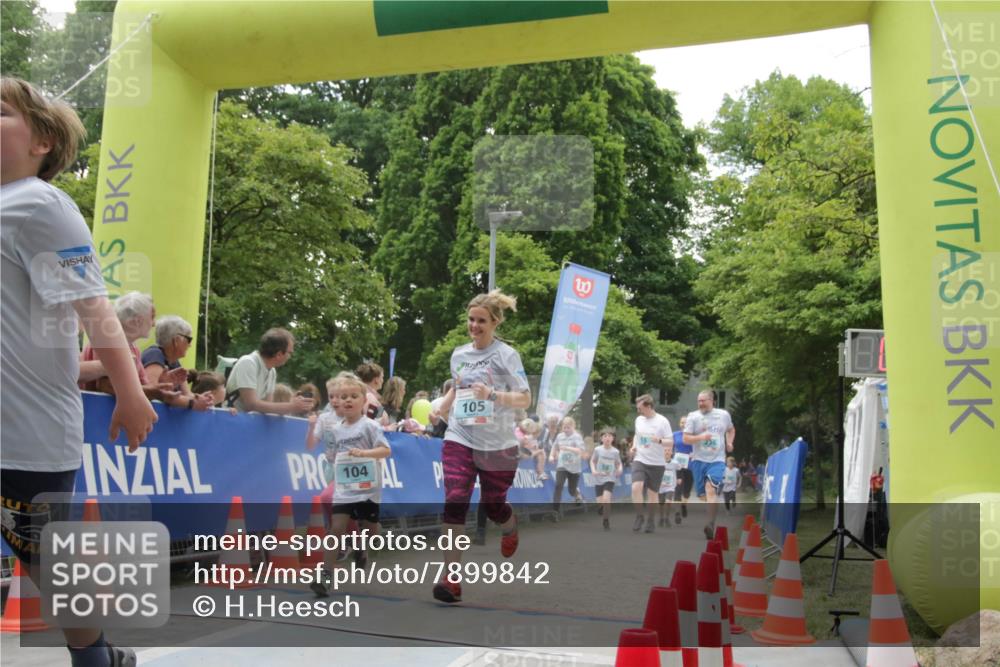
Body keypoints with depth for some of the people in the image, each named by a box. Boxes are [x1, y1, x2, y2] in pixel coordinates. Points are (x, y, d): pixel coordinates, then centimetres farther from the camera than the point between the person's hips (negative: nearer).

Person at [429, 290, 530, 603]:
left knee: (493, 506, 10)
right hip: (459, 439, 3)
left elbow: (525, 399, -12)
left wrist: (493, 394, -27)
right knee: (455, 502, -14)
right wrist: (442, 407, 11)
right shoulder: (458, 354, 8)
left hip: (497, 444, -3)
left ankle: (511, 526, 49)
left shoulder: (506, 354, -7)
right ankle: (452, 577, -11)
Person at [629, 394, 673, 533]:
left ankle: (650, 520, 23)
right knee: (636, 487, -17)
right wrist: (633, 446, 4)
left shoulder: (662, 421, -10)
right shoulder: (639, 419, 6)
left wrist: (659, 440, -29)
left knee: (653, 492, 6)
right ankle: (639, 517, 0)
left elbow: (671, 441, -9)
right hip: (639, 460, 3)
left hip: (656, 463, -3)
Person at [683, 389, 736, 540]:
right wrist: (700, 437, -21)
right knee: (703, 495, 8)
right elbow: (685, 438, -4)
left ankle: (711, 525, -28)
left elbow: (731, 429, 24)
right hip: (699, 460, 1)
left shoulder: (724, 415, 4)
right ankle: (709, 525, 30)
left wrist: (729, 442, 6)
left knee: (711, 489, -23)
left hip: (717, 460, -1)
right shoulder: (693, 416, -1)